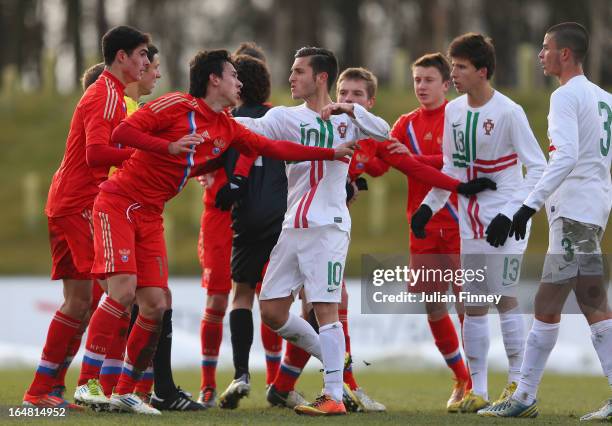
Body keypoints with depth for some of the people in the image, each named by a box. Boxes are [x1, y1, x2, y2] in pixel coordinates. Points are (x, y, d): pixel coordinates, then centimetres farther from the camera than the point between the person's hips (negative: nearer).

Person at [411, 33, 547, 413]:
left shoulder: (509, 113, -13)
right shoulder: (453, 111, 7)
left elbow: (538, 167, -12)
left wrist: (511, 214, -19)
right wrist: (428, 207, 8)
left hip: (503, 224, -6)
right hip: (471, 222, 6)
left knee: (505, 298, -8)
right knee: (473, 306, 6)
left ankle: (517, 382, 1)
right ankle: (477, 389, 10)